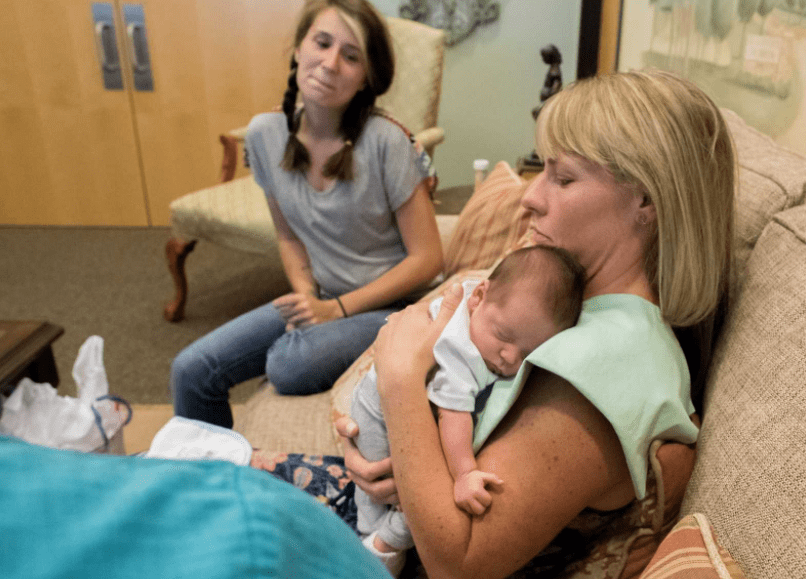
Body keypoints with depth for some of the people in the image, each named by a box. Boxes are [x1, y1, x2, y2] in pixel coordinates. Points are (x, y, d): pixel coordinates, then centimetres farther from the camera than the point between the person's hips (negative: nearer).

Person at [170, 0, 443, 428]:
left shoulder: (385, 142, -19)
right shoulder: (265, 134, -4)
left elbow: (427, 258, -14)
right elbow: (289, 236, 9)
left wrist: (337, 308, -17)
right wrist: (306, 296, -9)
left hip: (389, 303, -5)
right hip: (321, 300, 5)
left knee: (289, 364, -32)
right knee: (192, 370, -5)